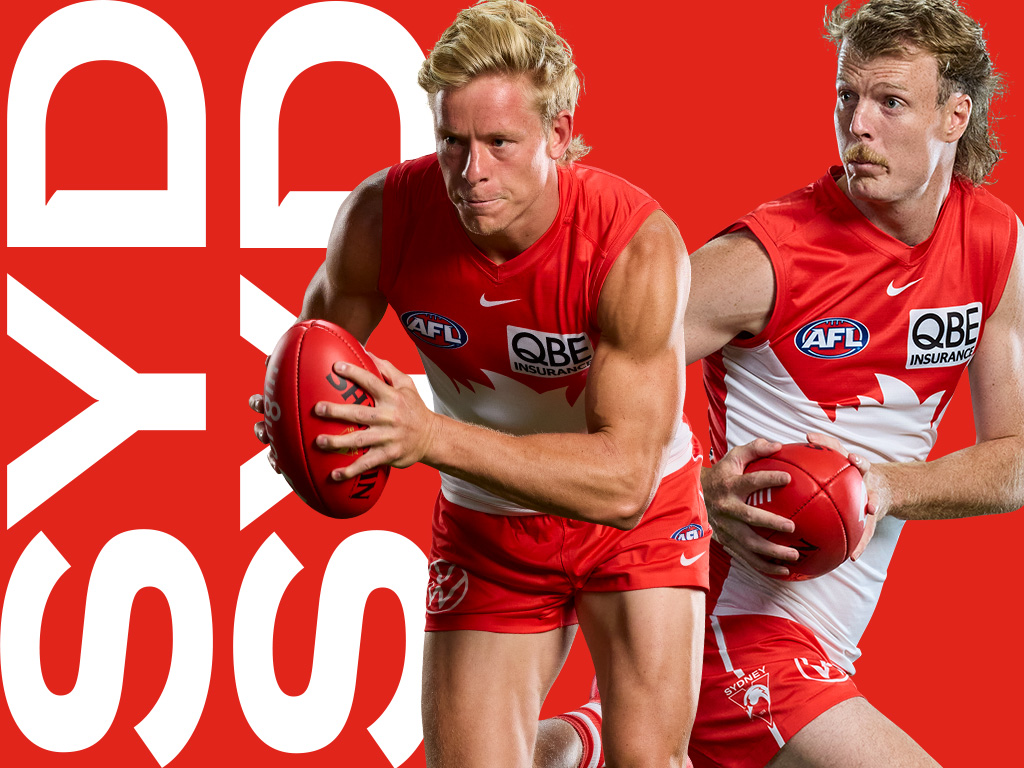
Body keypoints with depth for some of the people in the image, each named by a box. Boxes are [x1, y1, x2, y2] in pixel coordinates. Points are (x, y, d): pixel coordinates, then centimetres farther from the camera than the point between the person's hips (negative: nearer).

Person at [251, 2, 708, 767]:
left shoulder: (639, 245, -30)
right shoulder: (384, 215, -20)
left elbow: (623, 479, -36)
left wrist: (430, 436, -46)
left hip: (640, 511, -2)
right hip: (484, 527, 3)